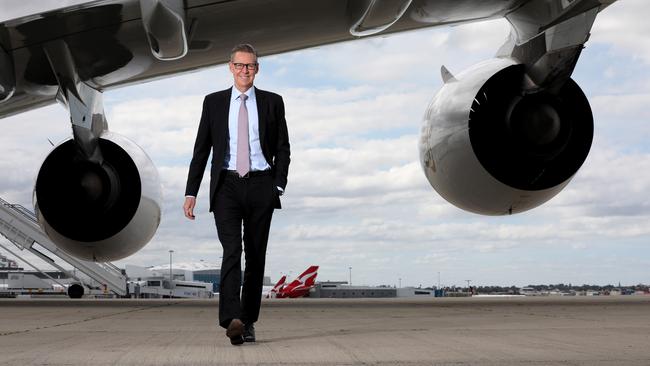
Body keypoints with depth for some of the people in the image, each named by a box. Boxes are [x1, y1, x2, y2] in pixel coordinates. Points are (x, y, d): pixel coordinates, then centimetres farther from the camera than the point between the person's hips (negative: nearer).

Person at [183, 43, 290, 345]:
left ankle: (248, 322, 13)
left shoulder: (272, 102, 8)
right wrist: (191, 192, 1)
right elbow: (201, 149, 8)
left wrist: (279, 185, -5)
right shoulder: (213, 102, 9)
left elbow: (283, 148, 8)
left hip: (260, 185, 1)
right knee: (231, 250, -17)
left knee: (256, 255, 4)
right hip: (226, 186, -1)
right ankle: (231, 320, -29)